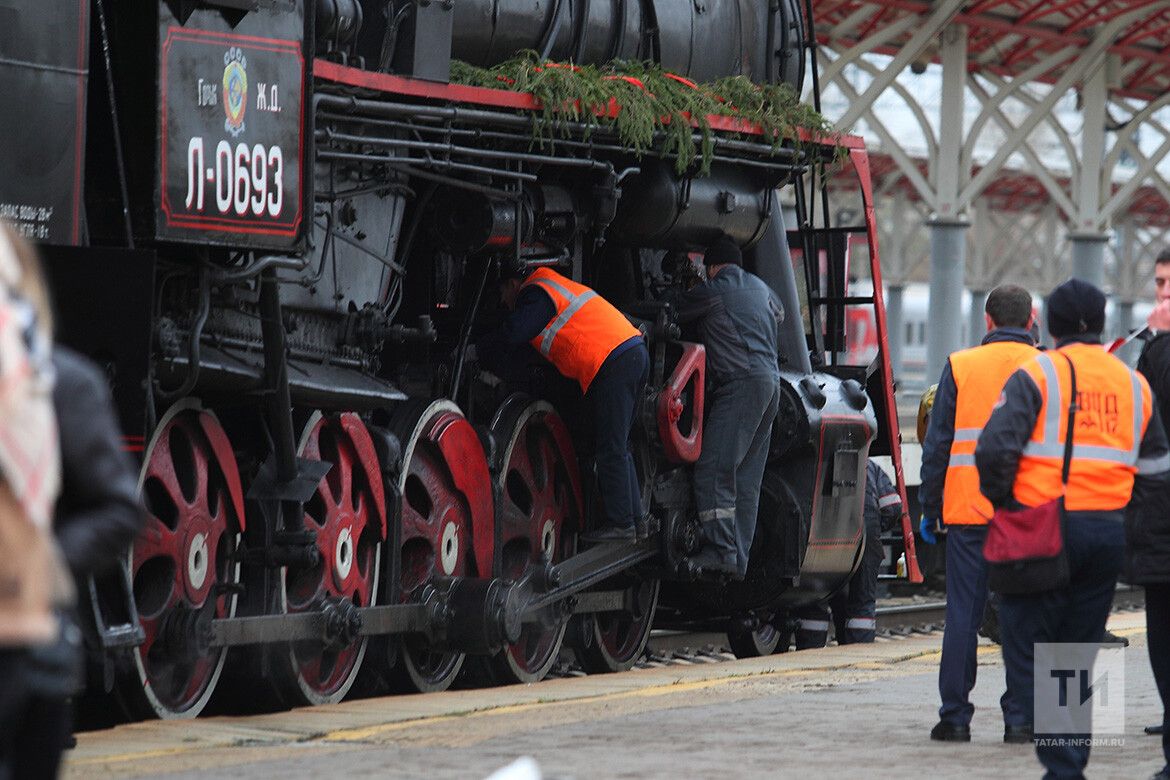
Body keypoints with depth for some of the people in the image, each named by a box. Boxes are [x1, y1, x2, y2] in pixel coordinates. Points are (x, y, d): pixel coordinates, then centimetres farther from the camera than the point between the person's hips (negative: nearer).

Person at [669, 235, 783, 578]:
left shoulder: (712, 291, 0)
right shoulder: (761, 288, 23)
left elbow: (669, 313, 9)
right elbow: (779, 314, 44)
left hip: (740, 381, -9)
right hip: (771, 382, 9)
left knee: (714, 469, -14)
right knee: (746, 478, 7)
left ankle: (721, 550, -24)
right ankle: (739, 559, 3)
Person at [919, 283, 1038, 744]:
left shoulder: (960, 366, 2)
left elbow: (937, 445, 2)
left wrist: (929, 507, 9)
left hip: (968, 512, 0)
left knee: (963, 615, 3)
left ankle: (955, 717, 3)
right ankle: (1020, 718, 3)